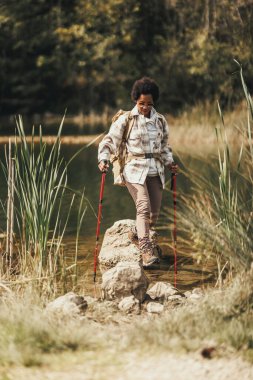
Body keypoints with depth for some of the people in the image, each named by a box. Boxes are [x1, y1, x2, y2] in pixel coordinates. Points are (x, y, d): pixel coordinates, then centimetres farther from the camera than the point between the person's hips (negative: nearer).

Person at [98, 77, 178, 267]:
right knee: (144, 207, -20)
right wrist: (103, 159, -18)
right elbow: (110, 140, -3)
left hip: (155, 171, 5)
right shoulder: (126, 119, -1)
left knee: (154, 212, 6)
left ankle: (139, 235, 35)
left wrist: (170, 163, 11)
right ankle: (146, 250, -26)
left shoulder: (160, 121, 12)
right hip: (135, 169, -5)